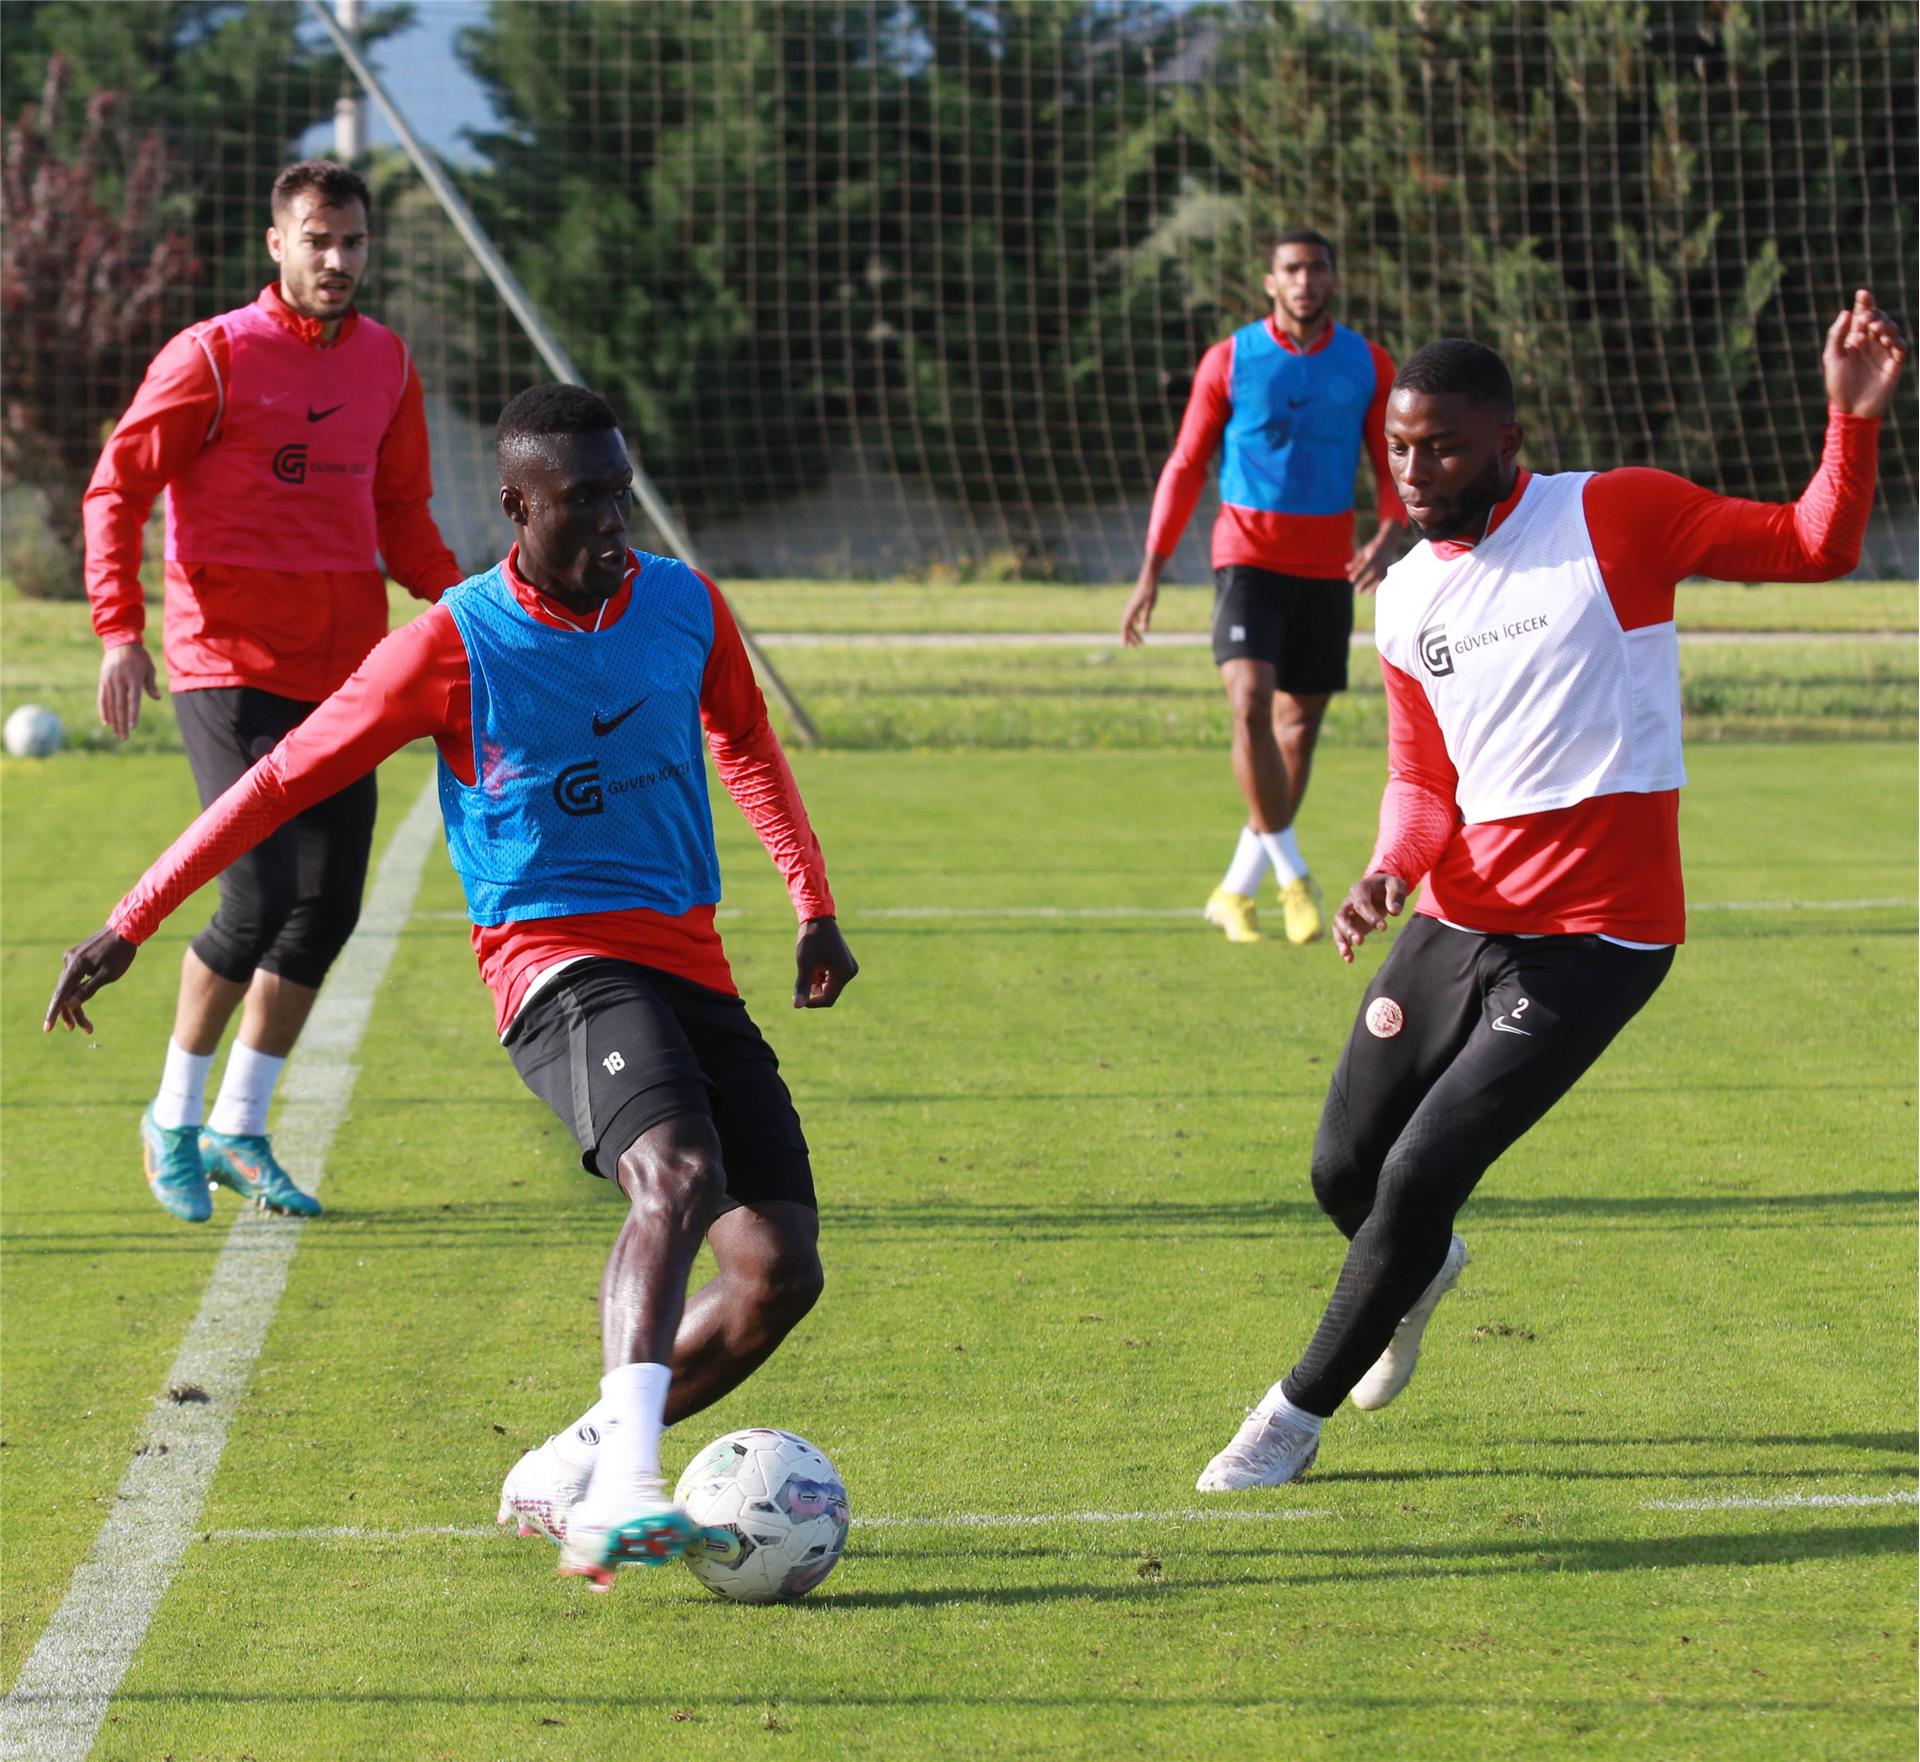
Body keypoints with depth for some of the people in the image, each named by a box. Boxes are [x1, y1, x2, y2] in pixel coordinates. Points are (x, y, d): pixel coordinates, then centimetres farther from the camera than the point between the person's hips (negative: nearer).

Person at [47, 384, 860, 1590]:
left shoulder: (685, 607, 7)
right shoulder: (454, 646, -6)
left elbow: (747, 743, 28)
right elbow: (288, 776, -2)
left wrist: (815, 908, 29)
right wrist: (132, 924, -3)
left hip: (693, 971, 6)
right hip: (557, 960, -6)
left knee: (782, 1270, -8)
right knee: (679, 1176, -35)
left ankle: (563, 1475, 8)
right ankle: (622, 1490, -46)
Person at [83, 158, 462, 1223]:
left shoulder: (385, 363, 11)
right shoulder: (214, 357, -7)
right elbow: (116, 489, -5)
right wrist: (120, 628, -17)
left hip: (342, 672, 6)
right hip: (230, 665, -6)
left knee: (329, 906, 5)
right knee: (260, 898, -13)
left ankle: (238, 1130, 20)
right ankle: (175, 1116, 8)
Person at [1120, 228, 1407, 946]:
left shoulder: (1368, 365, 3)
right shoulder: (1230, 361, -2)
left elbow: (1394, 470, 7)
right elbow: (1185, 467, 2)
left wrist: (1383, 539, -14)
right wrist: (1151, 572, -2)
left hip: (1326, 569, 3)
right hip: (1249, 557, -3)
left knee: (1299, 724, 8)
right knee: (1251, 705, -21)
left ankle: (1236, 890, 20)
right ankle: (1292, 875, -12)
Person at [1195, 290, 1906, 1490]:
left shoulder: (1613, 517, -7)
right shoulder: (1406, 599, 8)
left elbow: (1813, 547, -3)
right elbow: (1424, 775, 14)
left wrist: (1853, 421, -19)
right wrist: (1393, 871, -6)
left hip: (1595, 936, -6)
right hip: (1458, 924, 6)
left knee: (1419, 1182, -11)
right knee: (1347, 1174, 10)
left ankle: (1299, 1413, 9)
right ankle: (1421, 1273, 48)